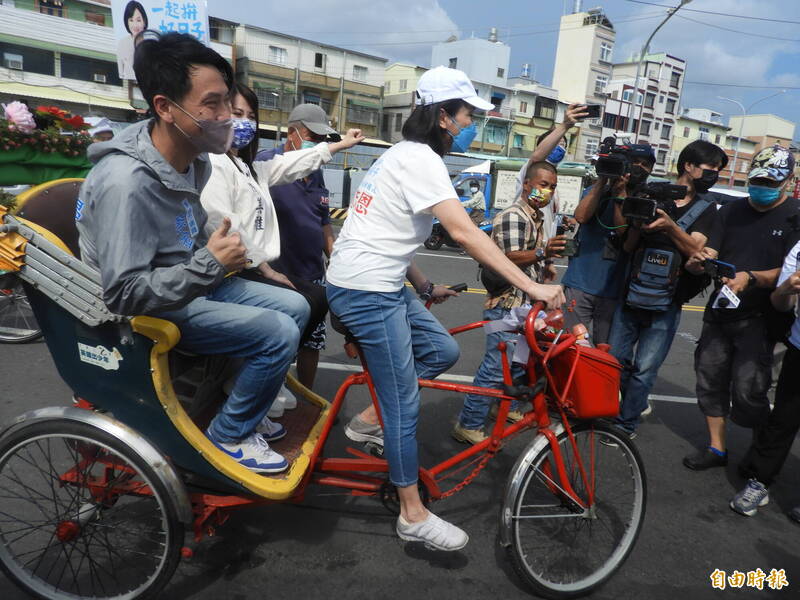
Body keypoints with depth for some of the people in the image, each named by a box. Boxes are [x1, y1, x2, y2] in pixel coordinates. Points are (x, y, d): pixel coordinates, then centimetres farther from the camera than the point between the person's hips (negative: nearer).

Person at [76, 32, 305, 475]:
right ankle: (228, 436, 3)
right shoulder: (125, 182, -29)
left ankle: (244, 407, 20)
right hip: (151, 310, -8)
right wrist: (210, 264, -30)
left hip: (190, 283, 9)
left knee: (295, 308, 5)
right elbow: (123, 294, -29)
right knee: (278, 333, -21)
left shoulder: (193, 158, -3)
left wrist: (220, 250, 0)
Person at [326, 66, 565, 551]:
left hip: (381, 285, 10)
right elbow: (465, 233, -26)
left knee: (444, 351, 13)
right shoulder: (421, 159, -15)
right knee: (404, 403, -2)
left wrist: (425, 287, 15)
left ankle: (369, 419, 22)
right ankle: (413, 515, 14)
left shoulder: (406, 155, 16)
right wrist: (531, 286, -26)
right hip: (367, 291, -10)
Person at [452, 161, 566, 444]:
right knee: (496, 366, -9)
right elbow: (508, 258, -27)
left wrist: (545, 265, 17)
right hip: (506, 305, -10)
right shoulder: (513, 216, -15)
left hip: (523, 303, 10)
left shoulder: (535, 217, 18)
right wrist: (541, 254, -40)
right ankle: (468, 426, 0)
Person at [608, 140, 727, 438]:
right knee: (615, 359, 7)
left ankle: (625, 425, 13)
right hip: (632, 293, 2)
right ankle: (636, 403, 30)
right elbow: (628, 246, 3)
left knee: (644, 369, -1)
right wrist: (639, 223, -16)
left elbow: (695, 249, -9)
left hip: (666, 303, -1)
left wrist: (670, 227, -26)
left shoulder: (706, 207, 5)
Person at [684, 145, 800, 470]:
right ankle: (717, 448, 24)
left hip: (759, 318, -5)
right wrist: (697, 261, -20)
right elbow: (710, 253, 4)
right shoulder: (731, 211, 10)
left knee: (747, 392, -7)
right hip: (720, 311, 5)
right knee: (710, 380, 8)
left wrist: (750, 278, -30)